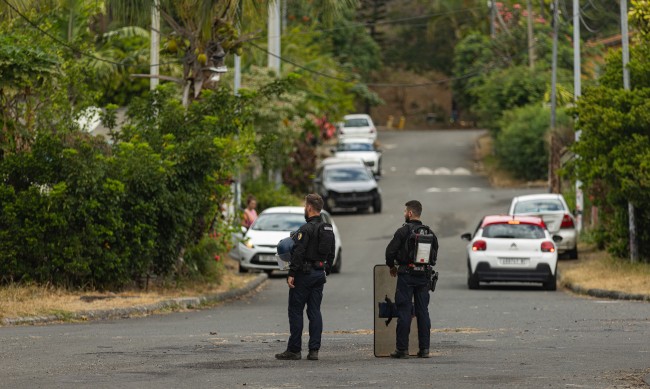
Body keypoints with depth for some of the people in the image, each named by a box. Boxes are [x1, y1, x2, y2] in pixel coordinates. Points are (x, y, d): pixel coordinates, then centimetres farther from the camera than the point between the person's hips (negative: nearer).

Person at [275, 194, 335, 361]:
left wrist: (292, 274, -18)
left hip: (304, 274, -8)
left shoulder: (306, 229, -16)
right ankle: (314, 350, 5)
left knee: (295, 311, -1)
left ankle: (294, 350, 1)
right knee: (315, 312, 8)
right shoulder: (329, 230, 11)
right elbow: (331, 254, 16)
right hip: (319, 275, 8)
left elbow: (298, 253, -20)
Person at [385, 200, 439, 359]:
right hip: (423, 276, 5)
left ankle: (402, 349, -4)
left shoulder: (403, 231, -10)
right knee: (423, 311, 8)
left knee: (404, 312, -3)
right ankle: (424, 348, 7)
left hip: (406, 275, -5)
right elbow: (435, 252, 15)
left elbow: (390, 251, -10)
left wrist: (392, 266, 8)